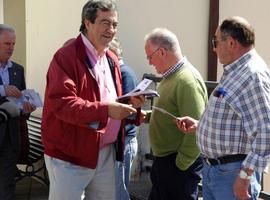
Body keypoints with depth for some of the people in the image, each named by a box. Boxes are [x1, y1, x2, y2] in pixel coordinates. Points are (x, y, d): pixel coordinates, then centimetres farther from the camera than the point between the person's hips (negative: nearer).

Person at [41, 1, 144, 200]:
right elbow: (62, 103, -24)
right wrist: (106, 109, -30)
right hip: (70, 154, -8)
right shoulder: (67, 56, -14)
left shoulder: (111, 59, 14)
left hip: (106, 151, 8)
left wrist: (129, 103, -2)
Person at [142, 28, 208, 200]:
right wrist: (148, 115, 7)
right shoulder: (172, 76, 11)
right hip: (163, 160, 10)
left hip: (179, 166, -10)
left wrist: (180, 165, -19)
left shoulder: (187, 81, -20)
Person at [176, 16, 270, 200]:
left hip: (232, 172, -10)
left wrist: (245, 176, -24)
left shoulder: (253, 75, -18)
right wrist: (198, 125, 13)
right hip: (212, 168, 10)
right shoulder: (234, 72, 15)